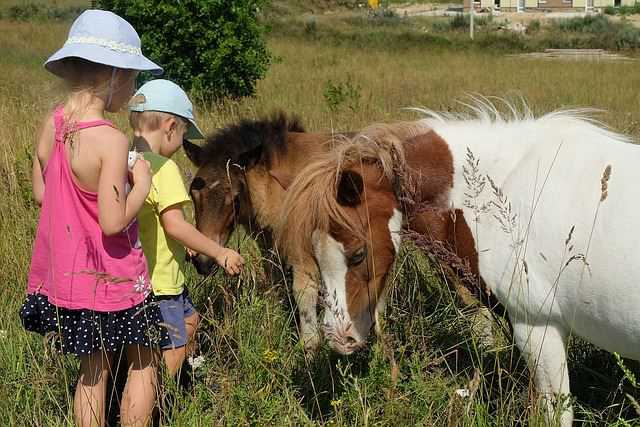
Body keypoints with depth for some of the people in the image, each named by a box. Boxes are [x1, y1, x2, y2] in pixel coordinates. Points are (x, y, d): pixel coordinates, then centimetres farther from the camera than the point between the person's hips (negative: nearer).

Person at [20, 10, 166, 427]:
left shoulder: (53, 123, -3)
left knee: (94, 368, 19)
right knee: (144, 362, 14)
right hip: (111, 277, -7)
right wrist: (142, 185, -11)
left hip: (65, 271, 7)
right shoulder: (111, 140, -25)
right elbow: (113, 223, -26)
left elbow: (41, 192, 8)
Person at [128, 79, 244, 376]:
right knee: (173, 352, 1)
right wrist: (219, 252, -13)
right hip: (160, 282, -9)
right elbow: (175, 225, -24)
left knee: (189, 320, 27)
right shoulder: (164, 168, -18)